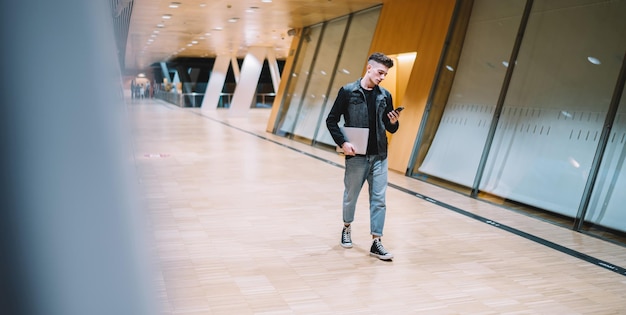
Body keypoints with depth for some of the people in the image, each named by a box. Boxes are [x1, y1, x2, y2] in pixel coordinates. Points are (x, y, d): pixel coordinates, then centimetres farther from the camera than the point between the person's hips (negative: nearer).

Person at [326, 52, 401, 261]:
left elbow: (391, 129, 12)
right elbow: (331, 121, -2)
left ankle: (376, 243, 8)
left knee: (379, 199, 2)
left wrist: (394, 122, -10)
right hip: (356, 156, -3)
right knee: (351, 195, 13)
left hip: (379, 156, 3)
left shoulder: (385, 95, 7)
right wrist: (343, 143, -13)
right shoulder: (348, 91, -4)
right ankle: (347, 228, 37)